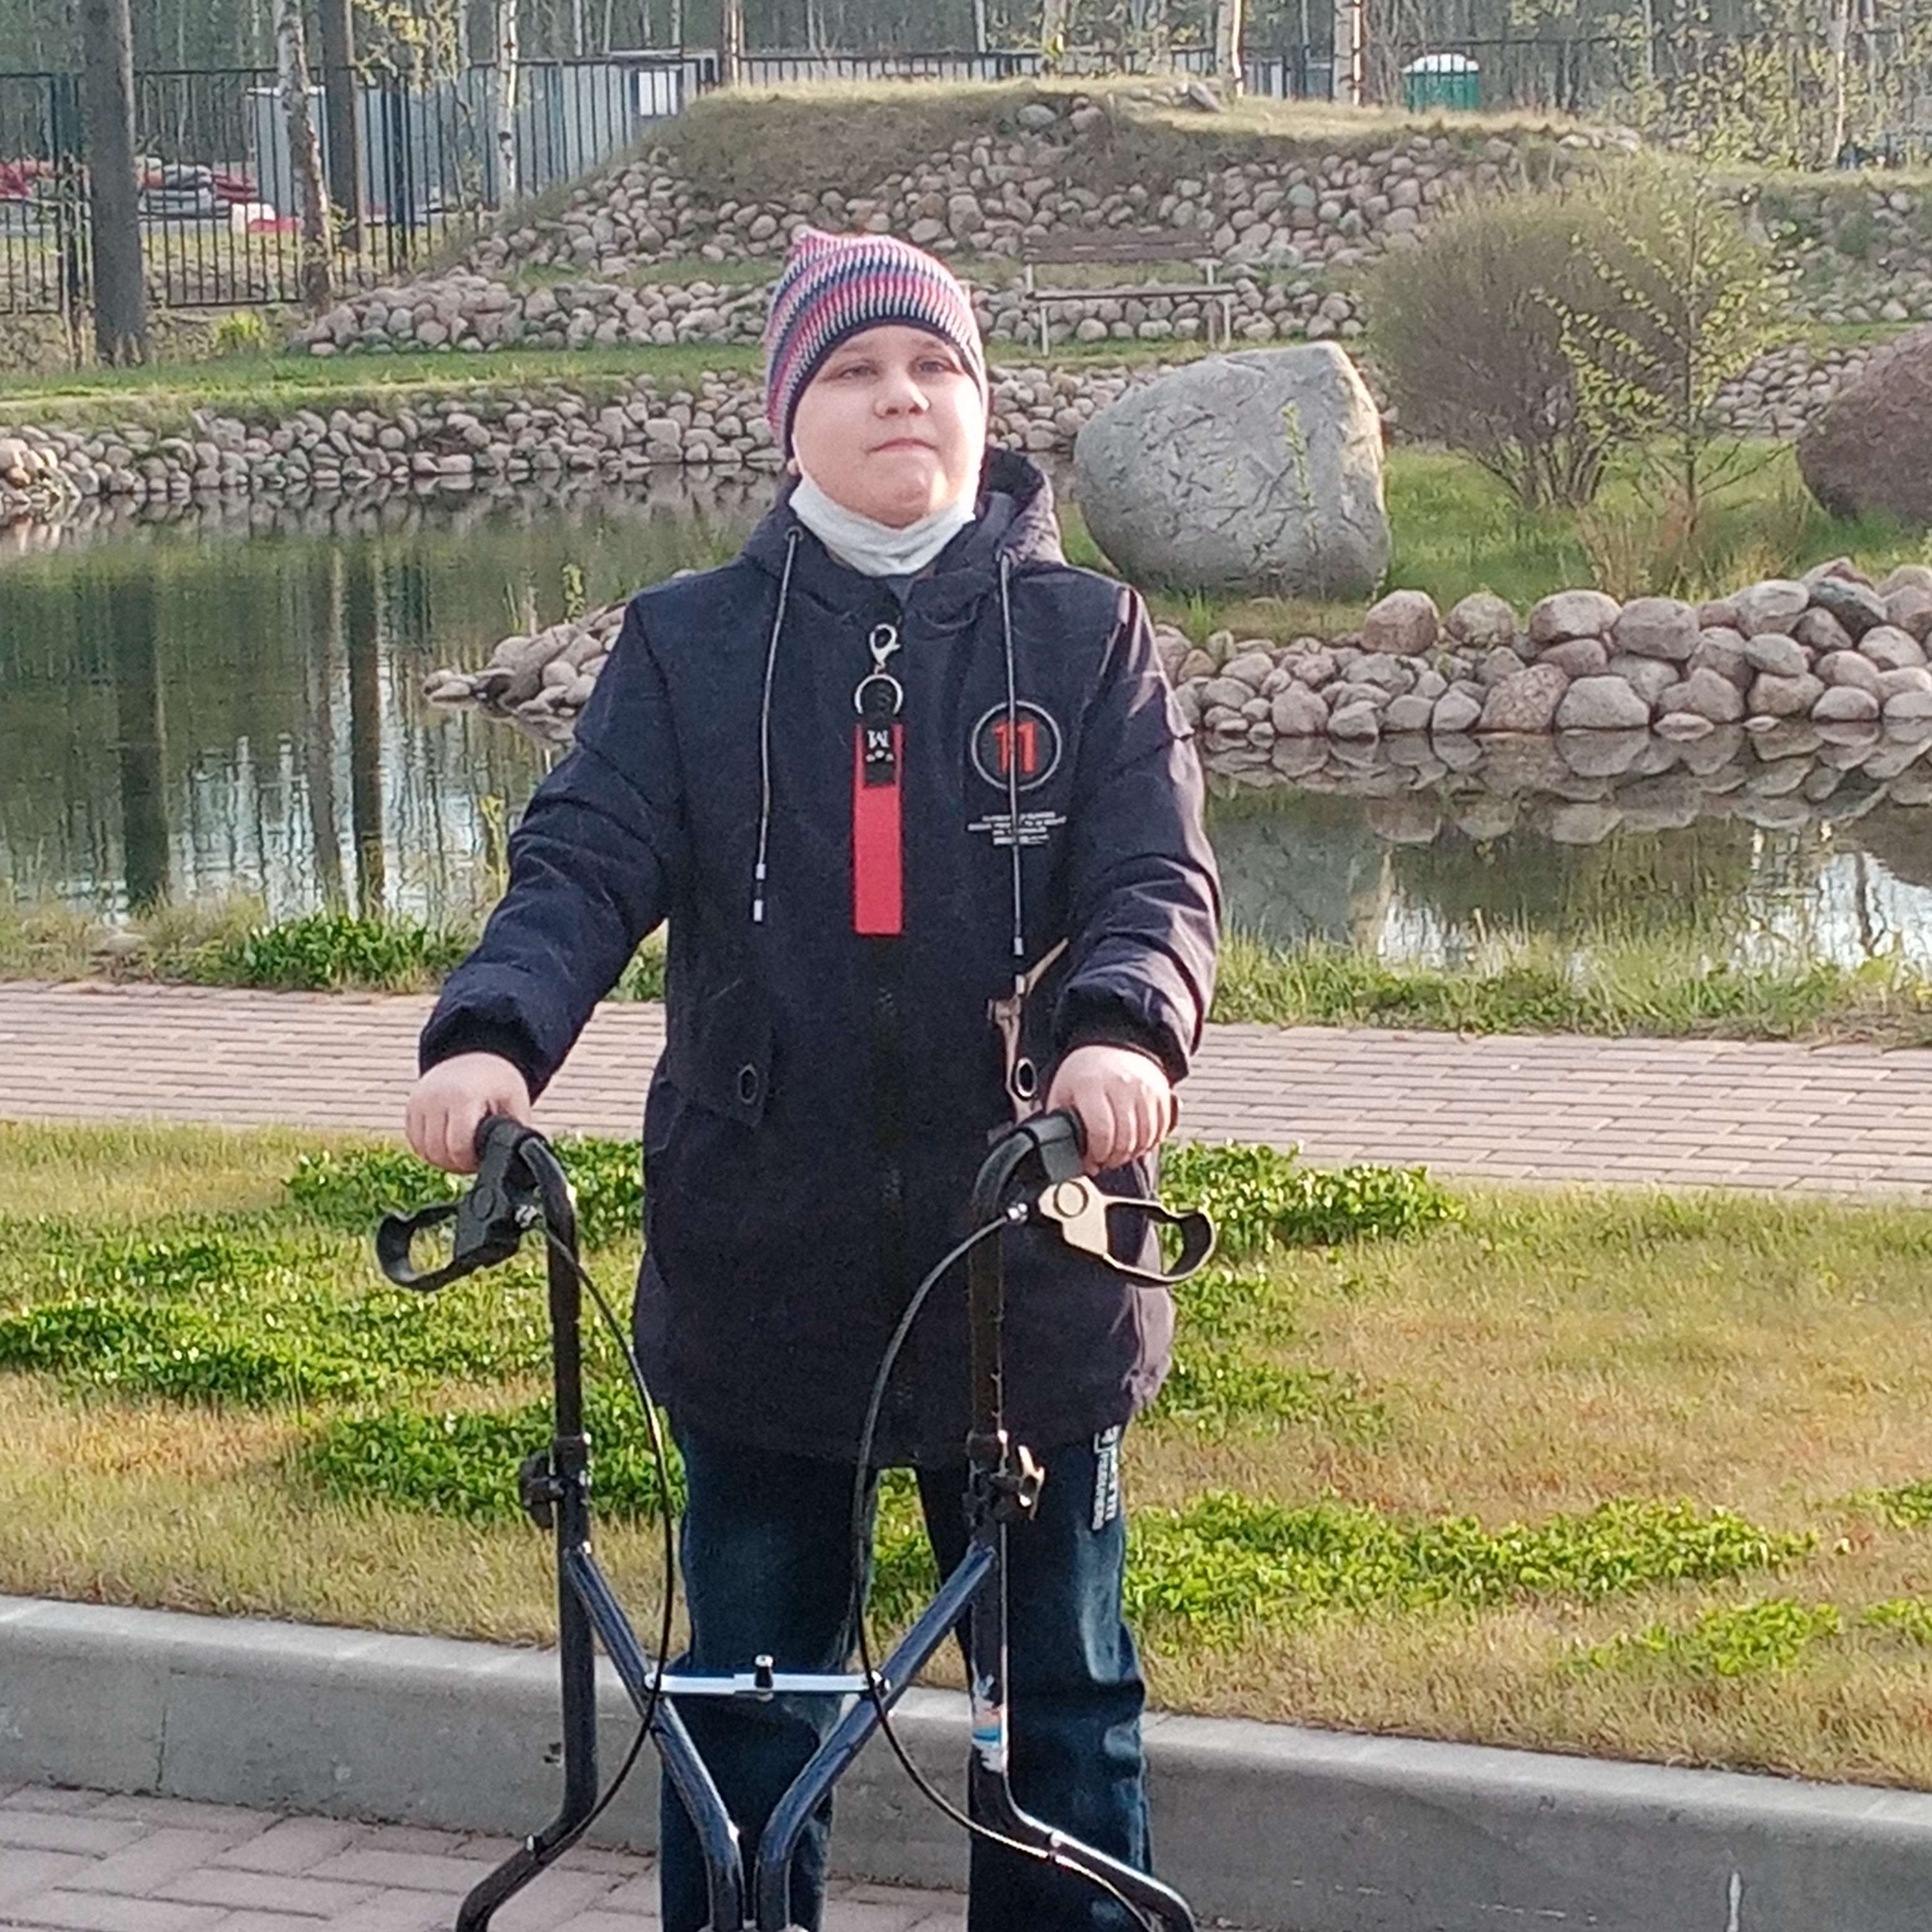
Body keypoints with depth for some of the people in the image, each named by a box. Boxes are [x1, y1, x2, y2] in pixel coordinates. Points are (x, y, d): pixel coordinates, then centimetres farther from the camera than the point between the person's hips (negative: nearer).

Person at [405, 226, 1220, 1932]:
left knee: (1063, 1691, 10)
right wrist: (493, 1034, -28)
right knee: (748, 1703, 11)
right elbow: (583, 862, -8)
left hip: (1026, 1254, 0)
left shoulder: (1086, 639, 2)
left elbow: (1159, 877, -9)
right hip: (764, 1263, 1)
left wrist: (1123, 1029, -32)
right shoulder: (692, 645, 3)